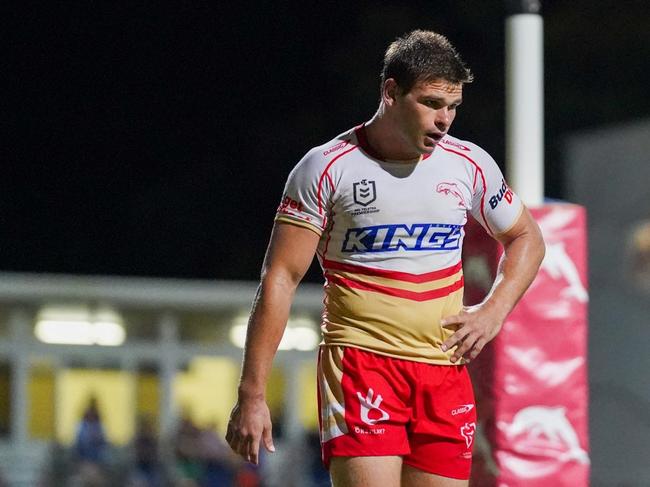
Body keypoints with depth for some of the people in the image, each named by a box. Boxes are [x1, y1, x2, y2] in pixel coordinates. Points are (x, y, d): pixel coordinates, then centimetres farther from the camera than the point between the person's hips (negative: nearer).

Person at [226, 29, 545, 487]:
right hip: (360, 362, -4)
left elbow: (526, 237, 24)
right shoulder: (327, 168, -5)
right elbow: (280, 280, -5)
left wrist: (493, 312, 5)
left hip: (445, 371, 5)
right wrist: (251, 394, -9)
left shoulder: (469, 165, 7)